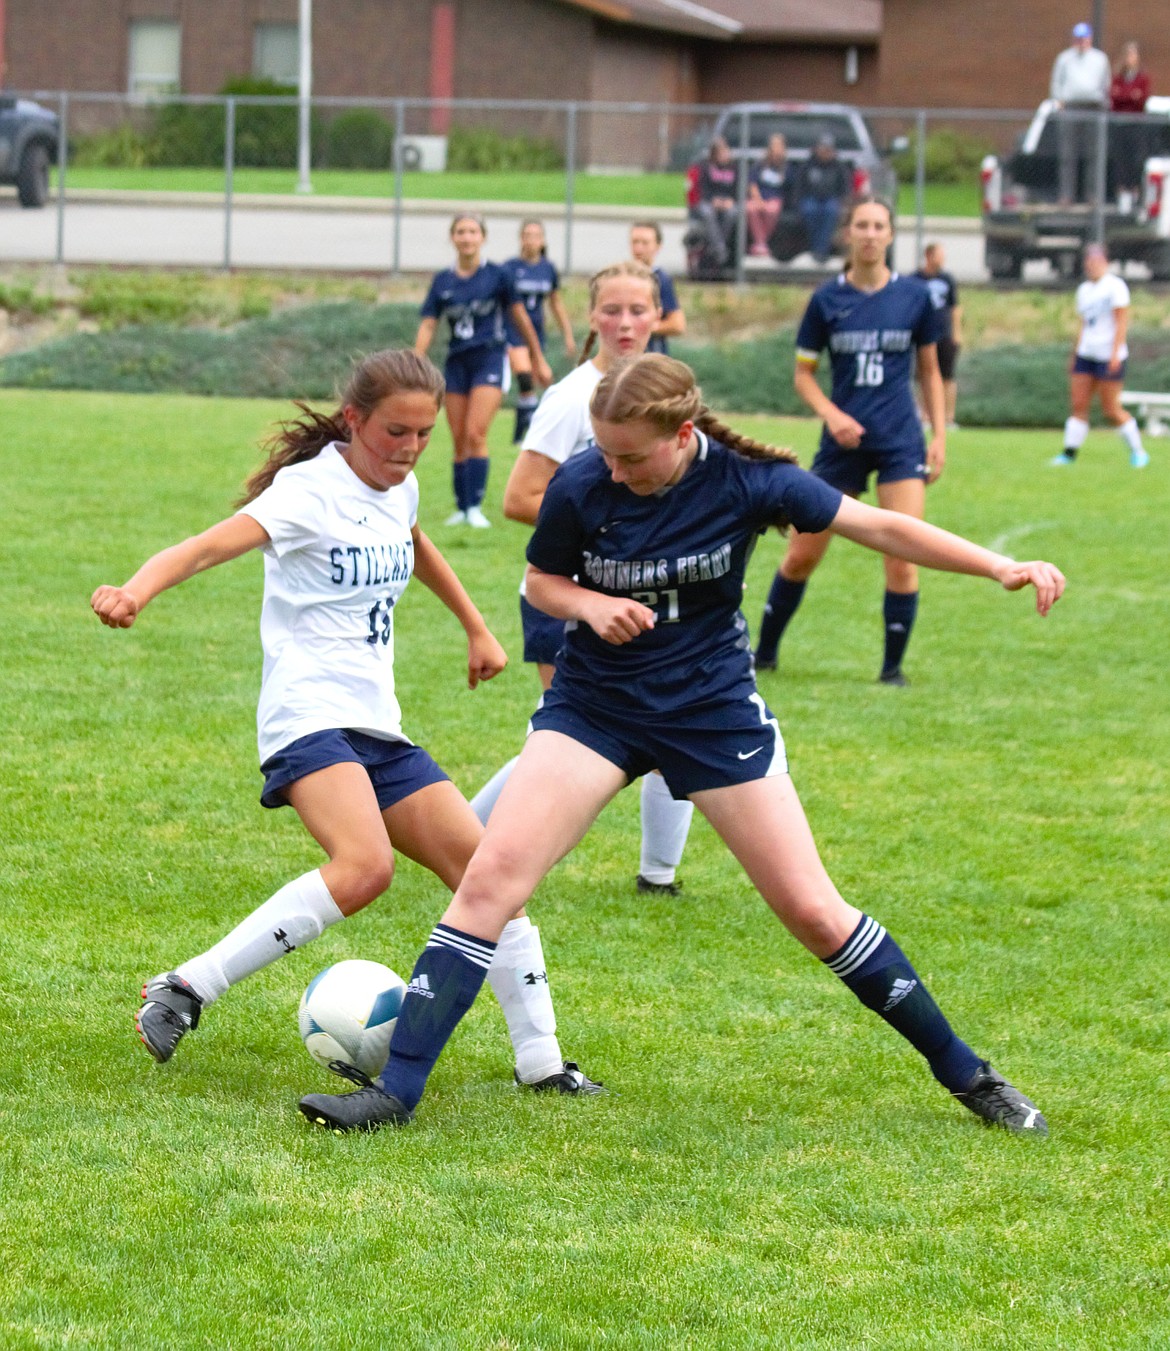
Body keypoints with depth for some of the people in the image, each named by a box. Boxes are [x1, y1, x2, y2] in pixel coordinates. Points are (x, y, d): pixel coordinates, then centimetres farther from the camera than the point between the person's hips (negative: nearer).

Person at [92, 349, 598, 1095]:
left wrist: (477, 628, 44)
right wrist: (135, 592, -46)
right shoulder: (312, 490, -11)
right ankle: (186, 990, -24)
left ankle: (540, 1059, 12)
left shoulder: (399, 490, 12)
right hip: (311, 717, -8)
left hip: (378, 727, 8)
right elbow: (211, 545, -27)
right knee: (364, 867, -31)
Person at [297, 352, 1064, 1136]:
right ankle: (396, 1092, -14)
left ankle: (965, 1074, 17)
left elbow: (878, 526, -13)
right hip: (594, 707, 1)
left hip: (714, 709, -1)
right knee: (492, 876, -17)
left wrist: (1002, 568, -21)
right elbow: (541, 581, 3)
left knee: (812, 911, 0)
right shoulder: (582, 487, -14)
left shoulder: (745, 480, -16)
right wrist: (589, 605, -20)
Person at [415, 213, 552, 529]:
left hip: (489, 359, -4)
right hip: (456, 362, 4)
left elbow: (520, 317, 6)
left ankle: (475, 507, -14)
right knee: (459, 441, 5)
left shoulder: (496, 275, -3)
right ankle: (461, 508, 12)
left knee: (475, 434, -16)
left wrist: (538, 360, 12)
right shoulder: (443, 281, 5)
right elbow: (427, 326, 4)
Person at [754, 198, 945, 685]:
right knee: (801, 556, 4)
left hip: (901, 443, 0)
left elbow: (930, 371, 11)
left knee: (902, 558, -10)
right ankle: (764, 652, 21)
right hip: (843, 441, 0)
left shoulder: (915, 296, 1)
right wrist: (831, 414, -12)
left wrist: (939, 435, 4)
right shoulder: (827, 299, -1)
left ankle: (893, 665, 3)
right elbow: (803, 373, 5)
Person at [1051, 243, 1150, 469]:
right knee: (1078, 405, -1)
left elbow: (1122, 322, -11)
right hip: (1086, 354, 7)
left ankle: (1138, 452, 8)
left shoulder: (1115, 286, -7)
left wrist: (1115, 353, -18)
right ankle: (1069, 454, -1)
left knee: (1111, 409, -5)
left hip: (1109, 355, -7)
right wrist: (1075, 355, 19)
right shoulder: (1083, 290, 16)